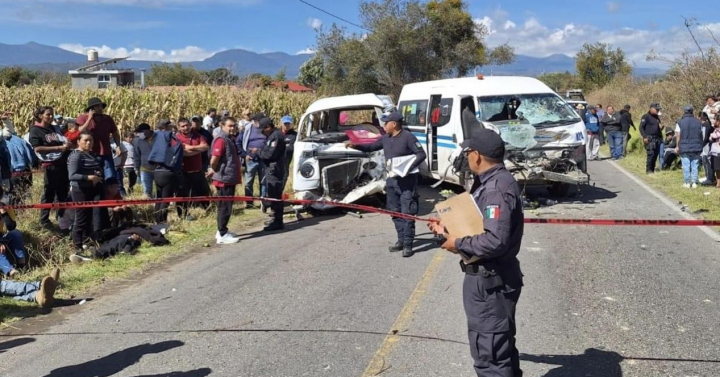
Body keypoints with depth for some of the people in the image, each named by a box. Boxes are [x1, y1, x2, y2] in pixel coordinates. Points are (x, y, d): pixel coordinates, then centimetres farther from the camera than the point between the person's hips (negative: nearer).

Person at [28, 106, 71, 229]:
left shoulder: (55, 128, 15)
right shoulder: (35, 130, -4)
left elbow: (65, 142, 21)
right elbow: (37, 148, -14)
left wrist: (67, 145, -3)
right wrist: (59, 148, -18)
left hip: (63, 164, 6)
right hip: (50, 165, -6)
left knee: (64, 192, 14)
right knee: (49, 193, 1)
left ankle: (62, 217, 28)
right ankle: (44, 219, 13)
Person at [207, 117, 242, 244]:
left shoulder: (229, 139, 15)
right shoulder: (221, 140, -16)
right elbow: (214, 159, -23)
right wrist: (214, 170, -4)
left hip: (230, 178, 10)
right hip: (224, 179, -10)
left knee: (225, 206, 16)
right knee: (225, 206, -5)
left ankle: (222, 231, 25)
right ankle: (222, 234, 1)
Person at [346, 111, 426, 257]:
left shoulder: (407, 137, -13)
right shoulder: (386, 138, 10)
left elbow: (421, 154, -15)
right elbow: (371, 147, 21)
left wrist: (408, 168, -25)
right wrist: (355, 146, 8)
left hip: (407, 181, -8)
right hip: (391, 180, 8)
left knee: (407, 212, -6)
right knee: (395, 212, 12)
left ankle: (408, 245, -3)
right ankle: (401, 240, 22)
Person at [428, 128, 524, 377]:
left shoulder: (497, 188, -22)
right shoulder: (492, 182, 11)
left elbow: (496, 241, -32)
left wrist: (458, 244, -19)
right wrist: (448, 230, 19)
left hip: (490, 282, -11)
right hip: (491, 279, 11)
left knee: (489, 354, -2)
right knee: (501, 348, 23)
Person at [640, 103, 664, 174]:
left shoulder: (657, 118, 19)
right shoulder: (646, 117, -4)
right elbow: (641, 127, -10)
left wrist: (661, 127, 5)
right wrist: (644, 137, -19)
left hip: (657, 139, 8)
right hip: (649, 139, -8)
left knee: (656, 154, 5)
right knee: (651, 154, -13)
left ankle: (652, 169, 13)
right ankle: (648, 170, -5)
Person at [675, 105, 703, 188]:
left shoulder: (680, 122, -4)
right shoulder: (698, 122, 6)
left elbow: (678, 136, -6)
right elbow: (701, 135, 9)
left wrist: (677, 146, 0)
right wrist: (700, 146, 17)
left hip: (684, 147, -3)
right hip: (696, 147, 3)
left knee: (686, 166, 0)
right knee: (695, 166, 6)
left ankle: (687, 183, 2)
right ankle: (694, 182, 5)